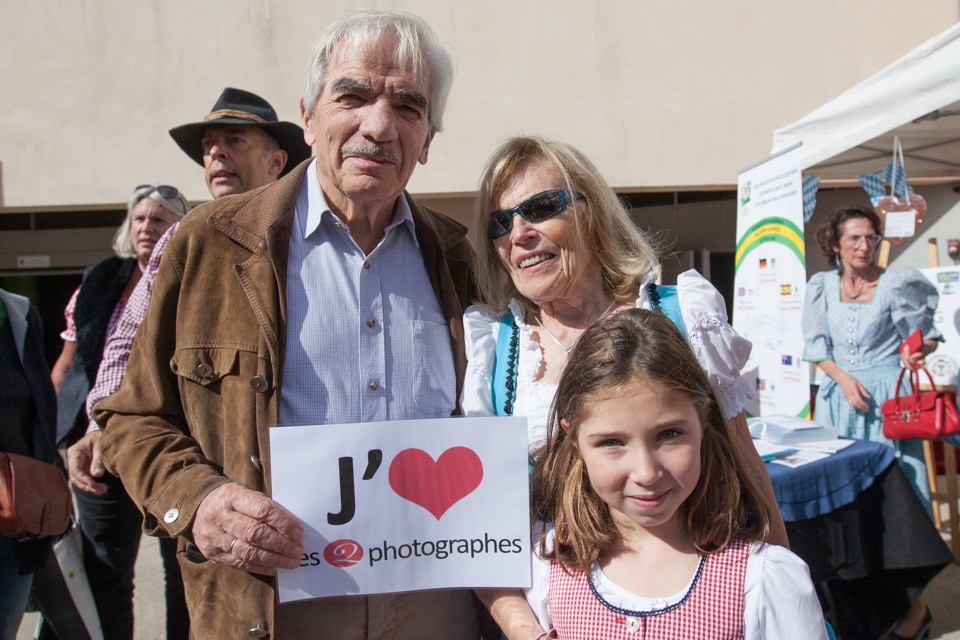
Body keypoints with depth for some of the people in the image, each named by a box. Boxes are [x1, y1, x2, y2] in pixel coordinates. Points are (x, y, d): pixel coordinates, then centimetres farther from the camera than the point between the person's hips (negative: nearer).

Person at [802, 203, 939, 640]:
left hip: (888, 397, -3)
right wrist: (844, 378, -9)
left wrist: (915, 351, -16)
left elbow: (925, 337, 6)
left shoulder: (896, 284, -2)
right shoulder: (821, 286, 6)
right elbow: (815, 346, 5)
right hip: (839, 396, 3)